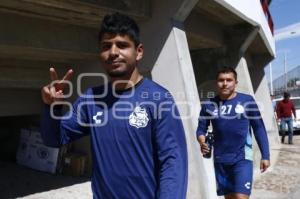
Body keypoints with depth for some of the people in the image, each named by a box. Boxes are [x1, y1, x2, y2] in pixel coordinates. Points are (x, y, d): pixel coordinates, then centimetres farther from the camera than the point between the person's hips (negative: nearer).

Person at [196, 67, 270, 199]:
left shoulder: (247, 100, -5)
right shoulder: (209, 105, -1)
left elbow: (259, 128, 1)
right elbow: (201, 129, 5)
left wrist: (265, 155, 0)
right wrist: (202, 142, -17)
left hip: (242, 158, -2)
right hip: (220, 160, 3)